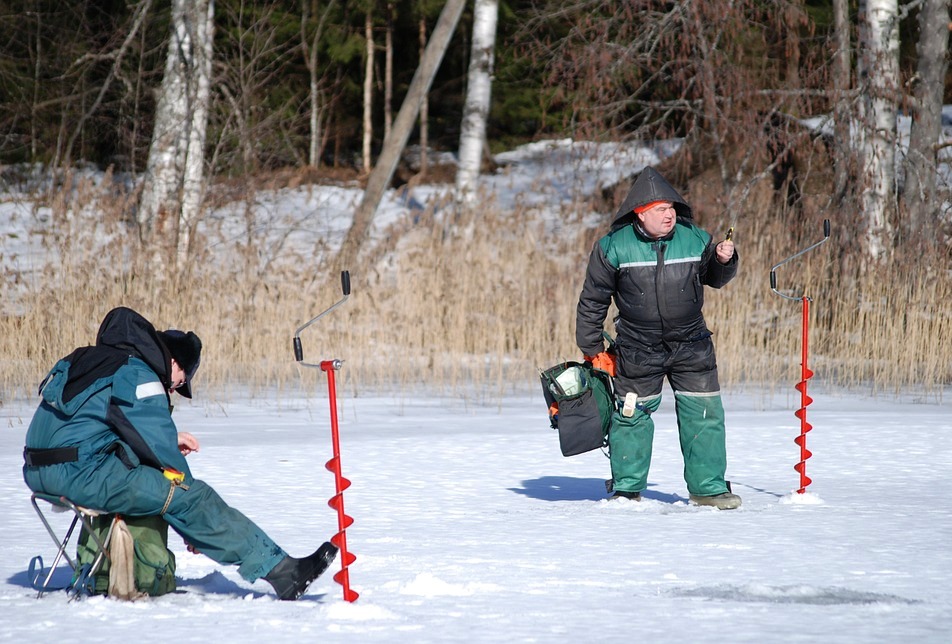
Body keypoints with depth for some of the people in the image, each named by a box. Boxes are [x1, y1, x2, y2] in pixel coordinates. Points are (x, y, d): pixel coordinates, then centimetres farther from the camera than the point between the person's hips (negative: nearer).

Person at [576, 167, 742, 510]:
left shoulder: (694, 239, -4)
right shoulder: (614, 247, -10)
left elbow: (714, 278, 12)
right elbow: (593, 299, 0)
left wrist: (724, 260, -11)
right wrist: (592, 349, 2)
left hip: (691, 345, 2)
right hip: (637, 350, -1)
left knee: (703, 413, 1)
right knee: (631, 416, 7)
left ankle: (708, 485, 12)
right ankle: (627, 488, 22)